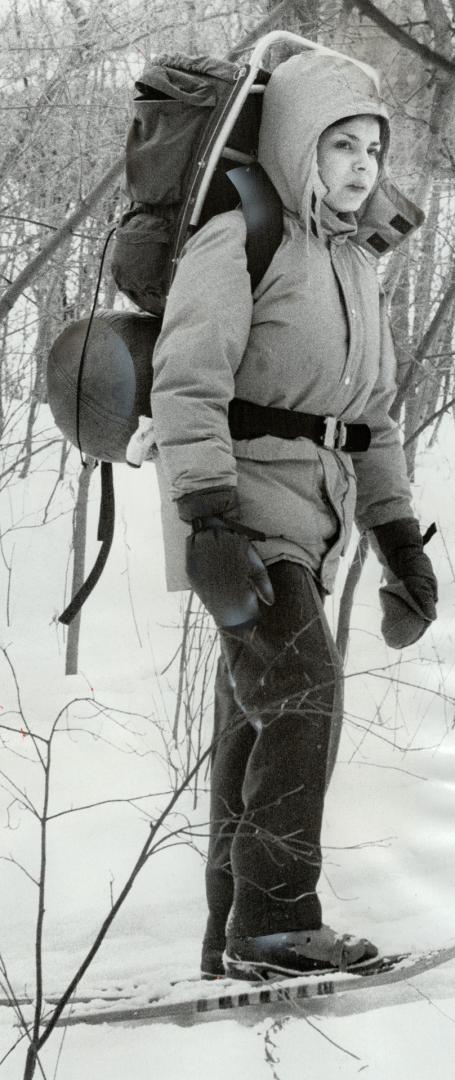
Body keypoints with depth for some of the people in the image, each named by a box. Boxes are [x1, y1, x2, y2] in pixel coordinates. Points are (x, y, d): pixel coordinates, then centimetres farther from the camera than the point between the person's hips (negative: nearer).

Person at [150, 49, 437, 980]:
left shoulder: (352, 270, 16)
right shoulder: (237, 242, -10)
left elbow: (369, 416, 20)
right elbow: (187, 387, -20)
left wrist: (400, 540, 12)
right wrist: (211, 527, -31)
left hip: (305, 514, 8)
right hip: (233, 501, -8)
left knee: (262, 725, 7)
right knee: (305, 694, -20)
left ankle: (238, 939, 10)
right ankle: (277, 917, -18)